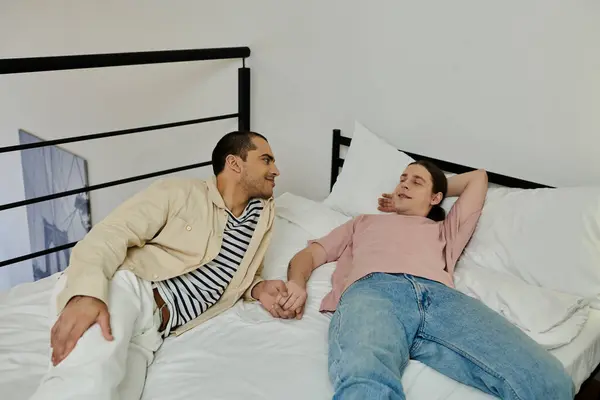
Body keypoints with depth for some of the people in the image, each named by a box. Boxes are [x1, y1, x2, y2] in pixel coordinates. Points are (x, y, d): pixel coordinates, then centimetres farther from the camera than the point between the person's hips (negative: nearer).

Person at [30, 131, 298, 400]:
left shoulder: (262, 213, 18)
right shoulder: (179, 192, 1)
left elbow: (243, 274, 31)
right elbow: (111, 234, -10)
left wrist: (258, 289, 6)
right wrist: (86, 294, -30)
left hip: (155, 328, 5)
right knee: (94, 373, -37)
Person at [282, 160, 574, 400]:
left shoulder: (445, 231, 44)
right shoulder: (365, 222, 44)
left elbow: (478, 177, 55)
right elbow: (310, 254, 33)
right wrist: (297, 283, 9)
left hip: (441, 298, 3)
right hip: (372, 291, -2)